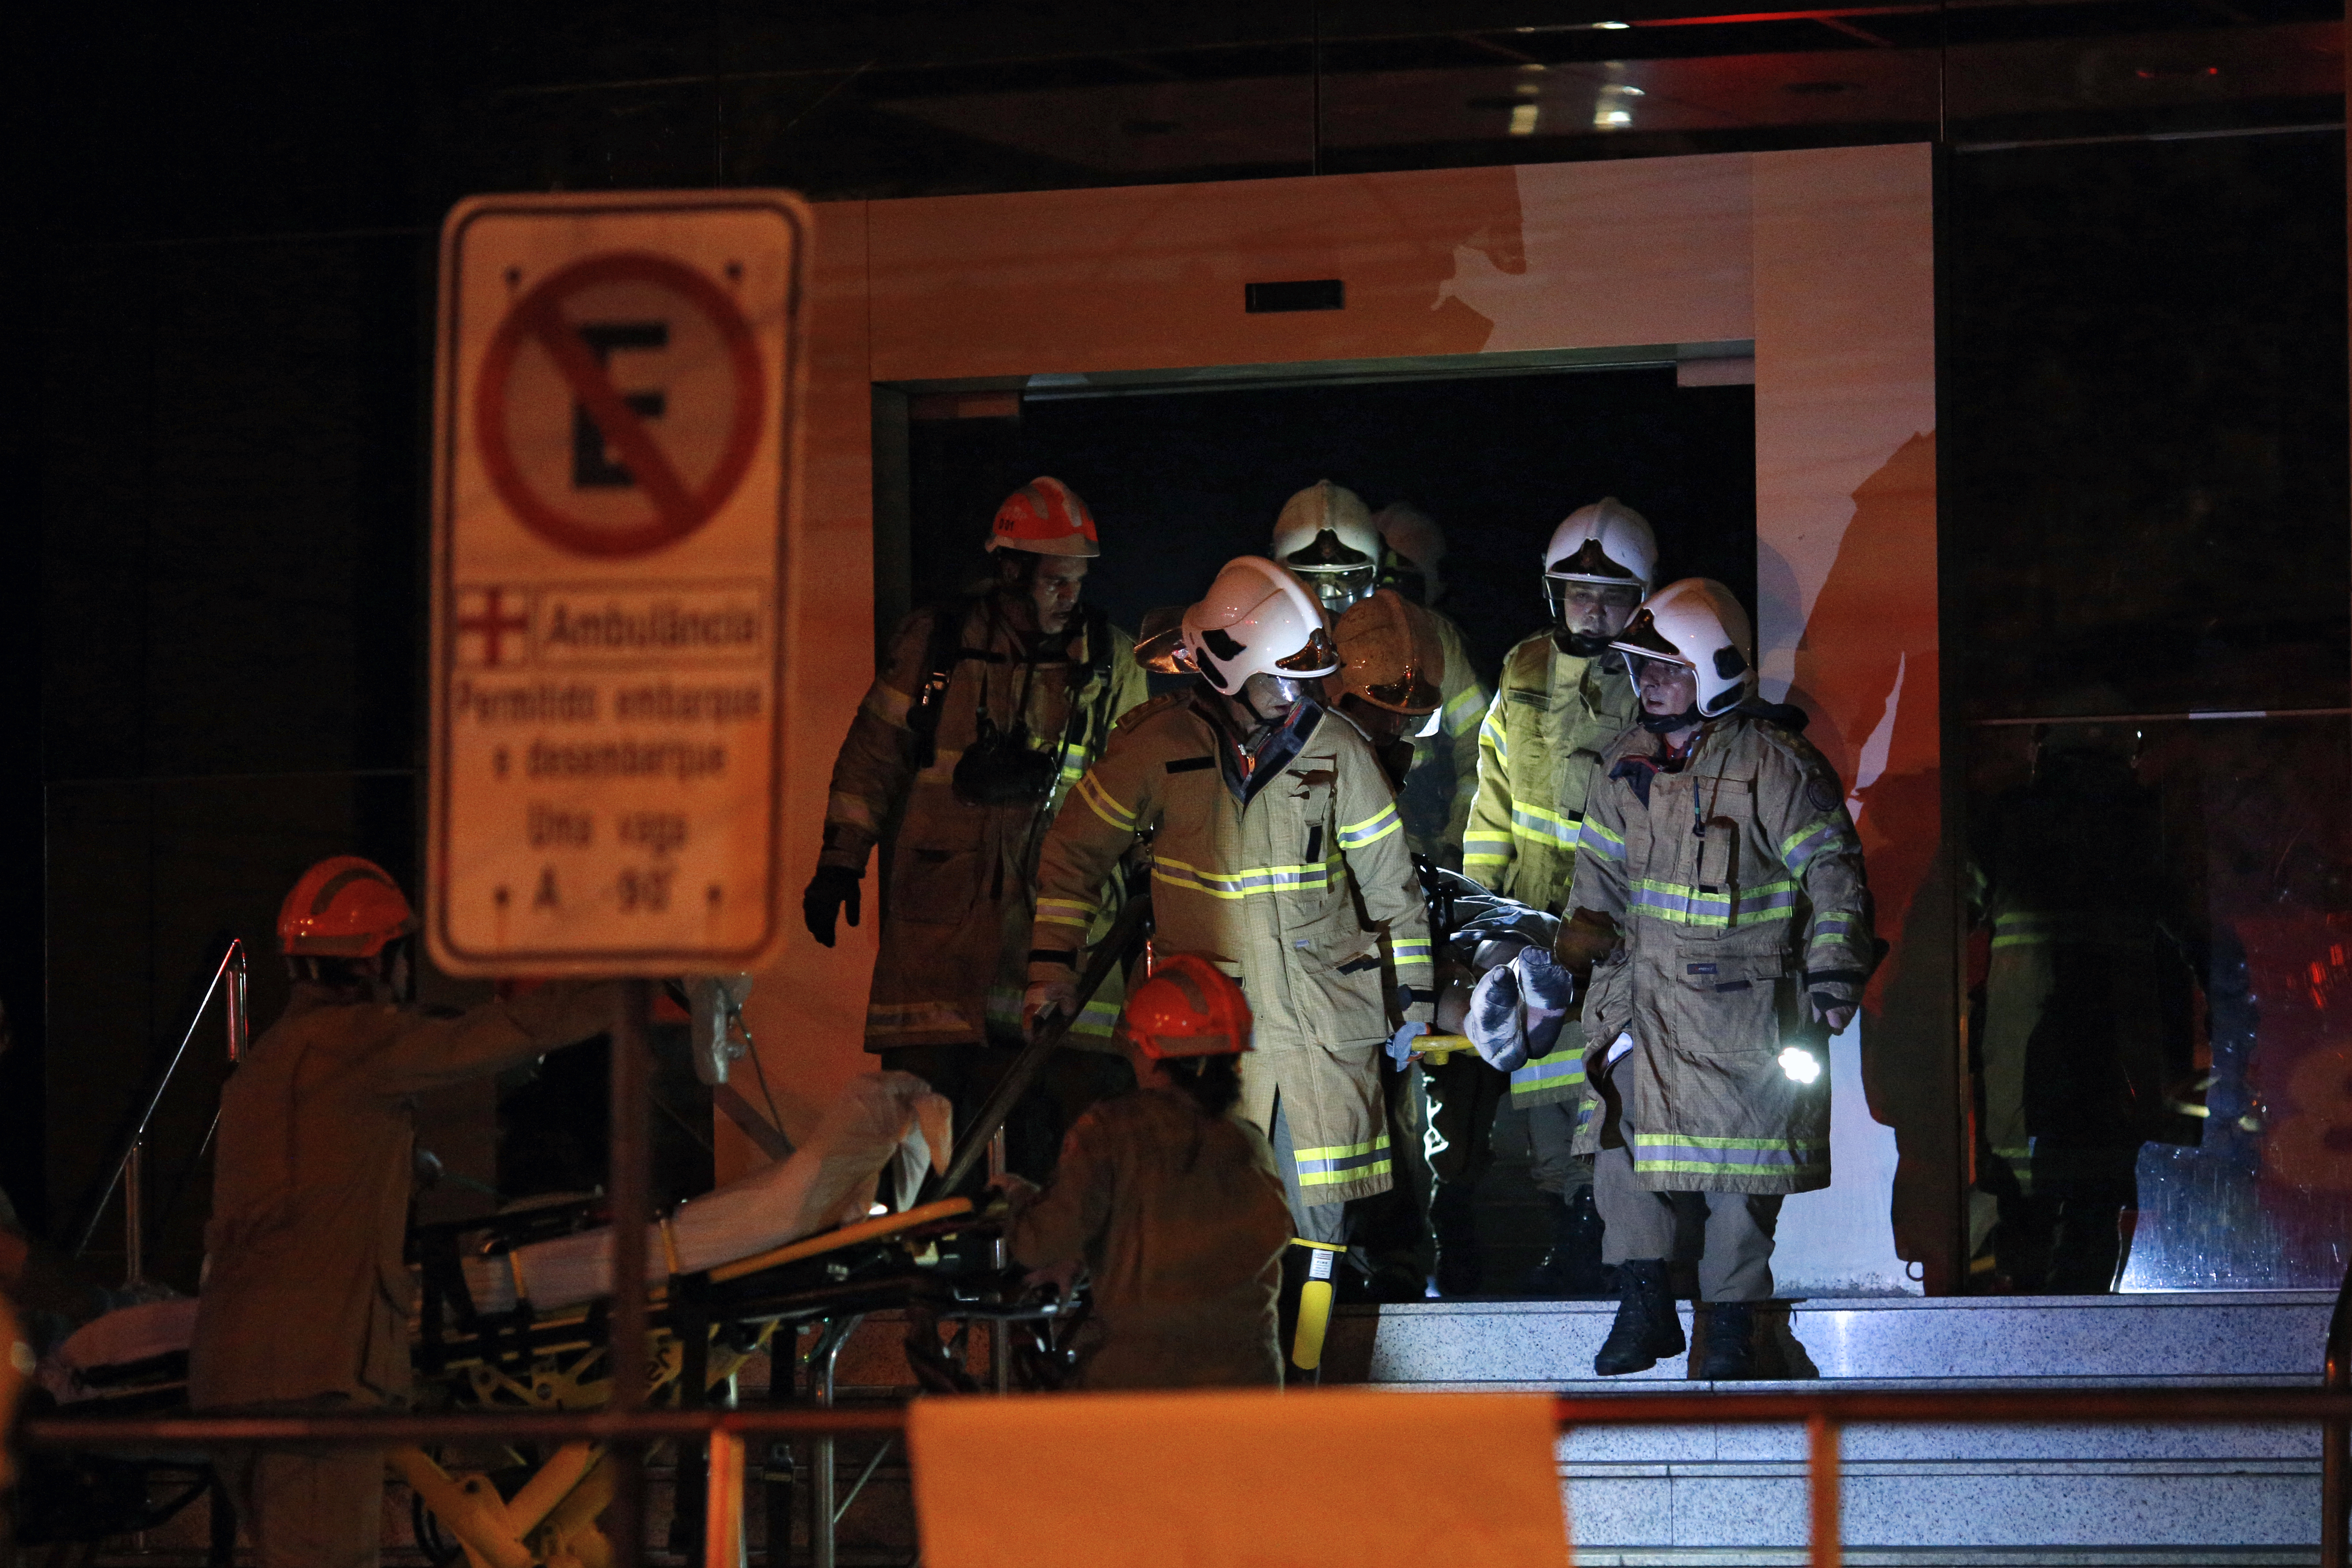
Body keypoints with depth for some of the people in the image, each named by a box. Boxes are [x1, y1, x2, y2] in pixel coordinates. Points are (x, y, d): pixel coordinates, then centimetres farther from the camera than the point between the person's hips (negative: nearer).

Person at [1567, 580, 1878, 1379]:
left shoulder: (1772, 764, -9)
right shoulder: (1628, 765, 9)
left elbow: (1833, 872, -7)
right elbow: (1601, 872, 22)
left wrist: (1834, 976, -12)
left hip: (1743, 1001, -5)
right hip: (1643, 986, 5)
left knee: (1739, 1164, -1)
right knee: (1621, 1138, -1)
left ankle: (1732, 1326, 9)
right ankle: (1644, 1308, 10)